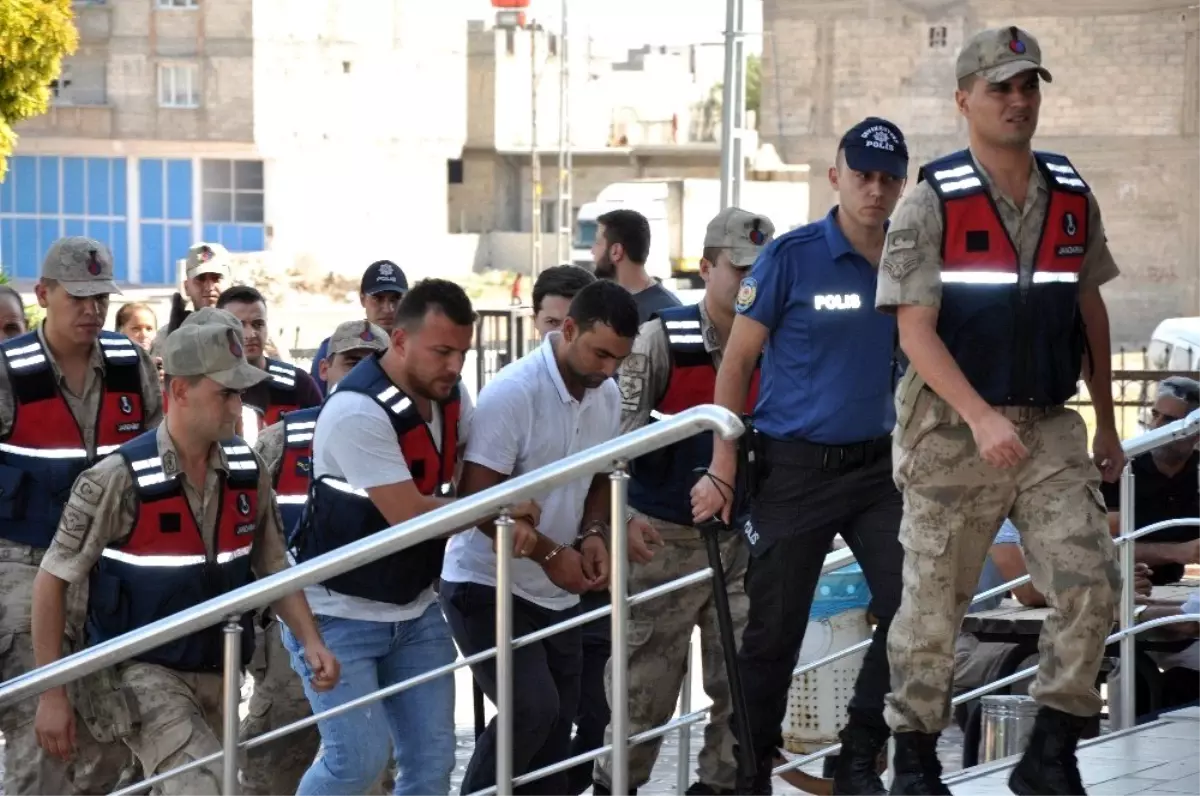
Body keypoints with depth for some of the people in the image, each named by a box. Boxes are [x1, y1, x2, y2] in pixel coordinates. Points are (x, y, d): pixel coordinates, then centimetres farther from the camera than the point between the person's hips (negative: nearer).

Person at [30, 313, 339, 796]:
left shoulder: (248, 472, 0)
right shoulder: (120, 479, -17)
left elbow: (273, 569, 12)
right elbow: (52, 583, -11)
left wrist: (311, 642, -4)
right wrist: (52, 695, -12)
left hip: (218, 675, 6)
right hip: (143, 671, -6)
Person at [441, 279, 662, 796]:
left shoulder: (608, 396, 3)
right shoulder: (513, 392, -20)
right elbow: (479, 497, -20)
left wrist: (592, 534, -2)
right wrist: (549, 554, -17)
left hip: (557, 593, 7)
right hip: (488, 584, -7)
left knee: (557, 723, 7)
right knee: (533, 707, -20)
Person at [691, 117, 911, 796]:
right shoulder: (793, 257, -8)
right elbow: (737, 364, -4)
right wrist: (723, 472, -8)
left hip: (879, 465, 3)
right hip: (796, 467, -3)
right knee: (774, 629, 3)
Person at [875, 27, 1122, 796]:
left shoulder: (1072, 197, 7)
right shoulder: (932, 203, -8)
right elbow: (915, 331, -13)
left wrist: (1107, 424, 17)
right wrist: (980, 417, -25)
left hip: (1050, 426, 4)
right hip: (953, 432, -3)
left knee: (1090, 582, -11)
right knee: (934, 601, 4)